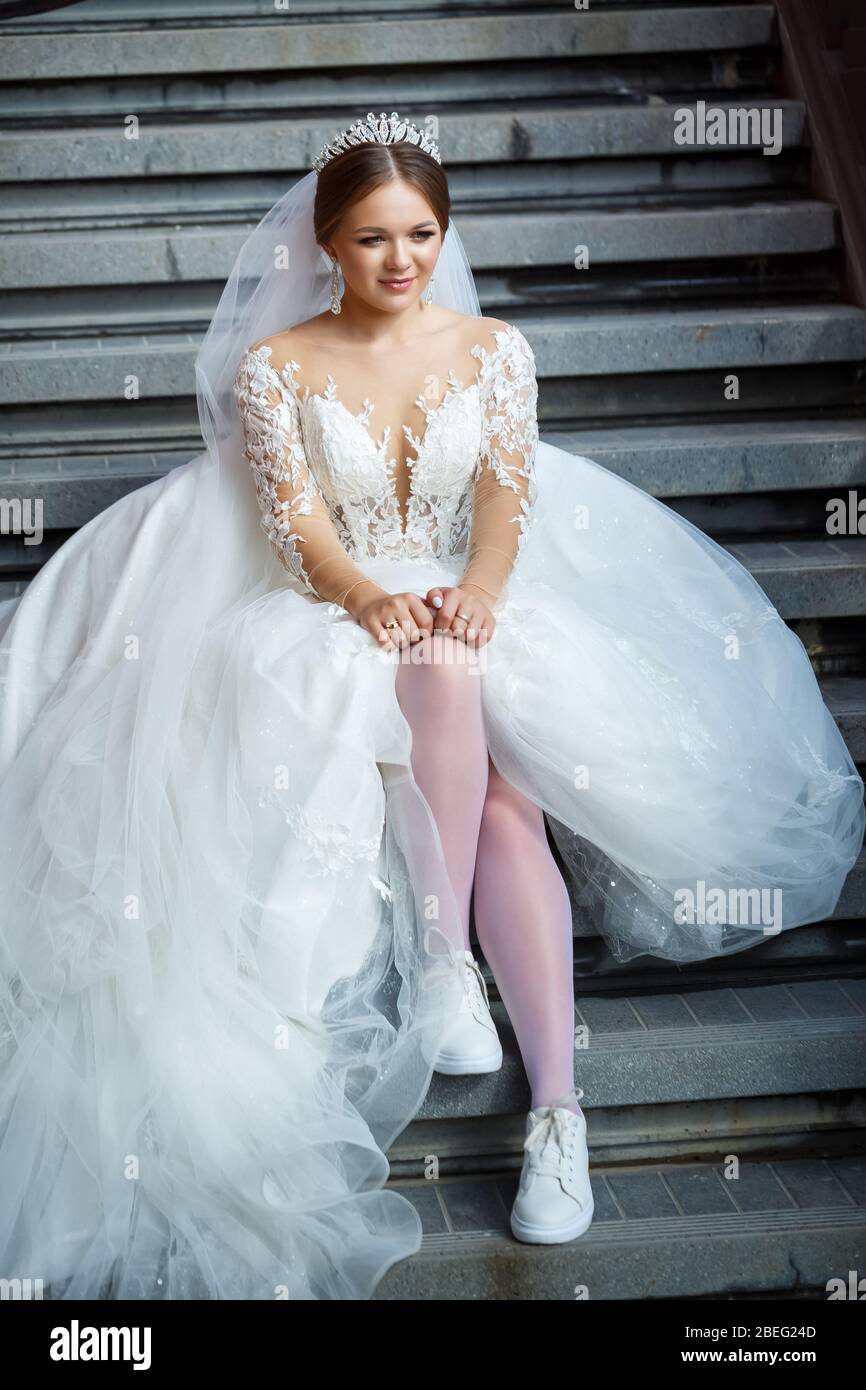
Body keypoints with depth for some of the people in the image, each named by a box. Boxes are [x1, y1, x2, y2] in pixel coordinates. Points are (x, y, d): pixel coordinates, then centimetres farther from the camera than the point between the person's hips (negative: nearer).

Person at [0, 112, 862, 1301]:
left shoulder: (493, 348, 9)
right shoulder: (276, 365, 3)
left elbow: (508, 491, -3)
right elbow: (294, 517, -6)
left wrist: (479, 590, -26)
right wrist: (369, 595, -28)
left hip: (472, 603, 2)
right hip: (335, 615, -1)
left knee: (505, 797, -29)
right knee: (446, 676, -38)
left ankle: (556, 1102, -34)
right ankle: (444, 960, -34)